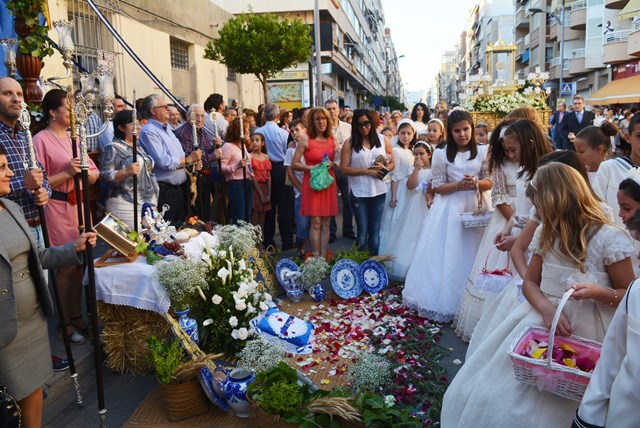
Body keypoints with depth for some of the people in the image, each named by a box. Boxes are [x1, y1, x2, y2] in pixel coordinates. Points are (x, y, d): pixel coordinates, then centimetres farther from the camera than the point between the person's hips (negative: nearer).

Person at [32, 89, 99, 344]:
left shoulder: (73, 138, 12)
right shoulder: (41, 140, -9)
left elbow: (94, 175, 11)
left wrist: (84, 172, -9)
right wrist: (66, 173, -22)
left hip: (79, 206, 7)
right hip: (57, 209, -6)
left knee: (79, 263, 11)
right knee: (66, 266, 0)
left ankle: (76, 316, 26)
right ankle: (65, 323, 15)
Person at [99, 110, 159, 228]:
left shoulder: (138, 147, 17)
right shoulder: (112, 148, -8)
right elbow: (104, 176, -15)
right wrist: (126, 172, -30)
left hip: (149, 204, 8)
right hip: (127, 207, -8)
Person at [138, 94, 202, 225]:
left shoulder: (166, 130, 16)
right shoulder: (148, 131, -14)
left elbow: (180, 156, 20)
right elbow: (163, 161, -23)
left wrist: (193, 157, -1)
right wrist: (189, 159, -13)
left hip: (180, 188, 9)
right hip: (165, 190, -9)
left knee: (181, 224, 16)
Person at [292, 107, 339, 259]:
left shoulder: (332, 139, 10)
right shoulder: (305, 140, -4)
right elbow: (294, 164, -6)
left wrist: (332, 165, -4)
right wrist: (313, 167, -16)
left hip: (329, 183, 4)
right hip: (312, 182, -4)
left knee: (326, 223, 5)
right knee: (316, 223, -5)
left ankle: (324, 257, 12)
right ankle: (316, 257, 5)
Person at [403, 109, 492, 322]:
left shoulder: (482, 151, 2)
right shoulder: (442, 154, -2)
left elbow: (489, 182, 4)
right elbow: (438, 187, -2)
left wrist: (475, 183, -16)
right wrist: (459, 185, -16)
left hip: (474, 209, 2)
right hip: (449, 211, -1)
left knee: (469, 255, 8)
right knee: (445, 255, 2)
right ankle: (443, 301, 15)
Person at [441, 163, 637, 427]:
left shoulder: (609, 238, -10)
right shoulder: (545, 233, 10)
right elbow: (530, 282, 9)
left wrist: (597, 291, -25)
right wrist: (546, 308, -12)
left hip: (584, 329, -5)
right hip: (543, 316, 6)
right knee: (485, 397, -3)